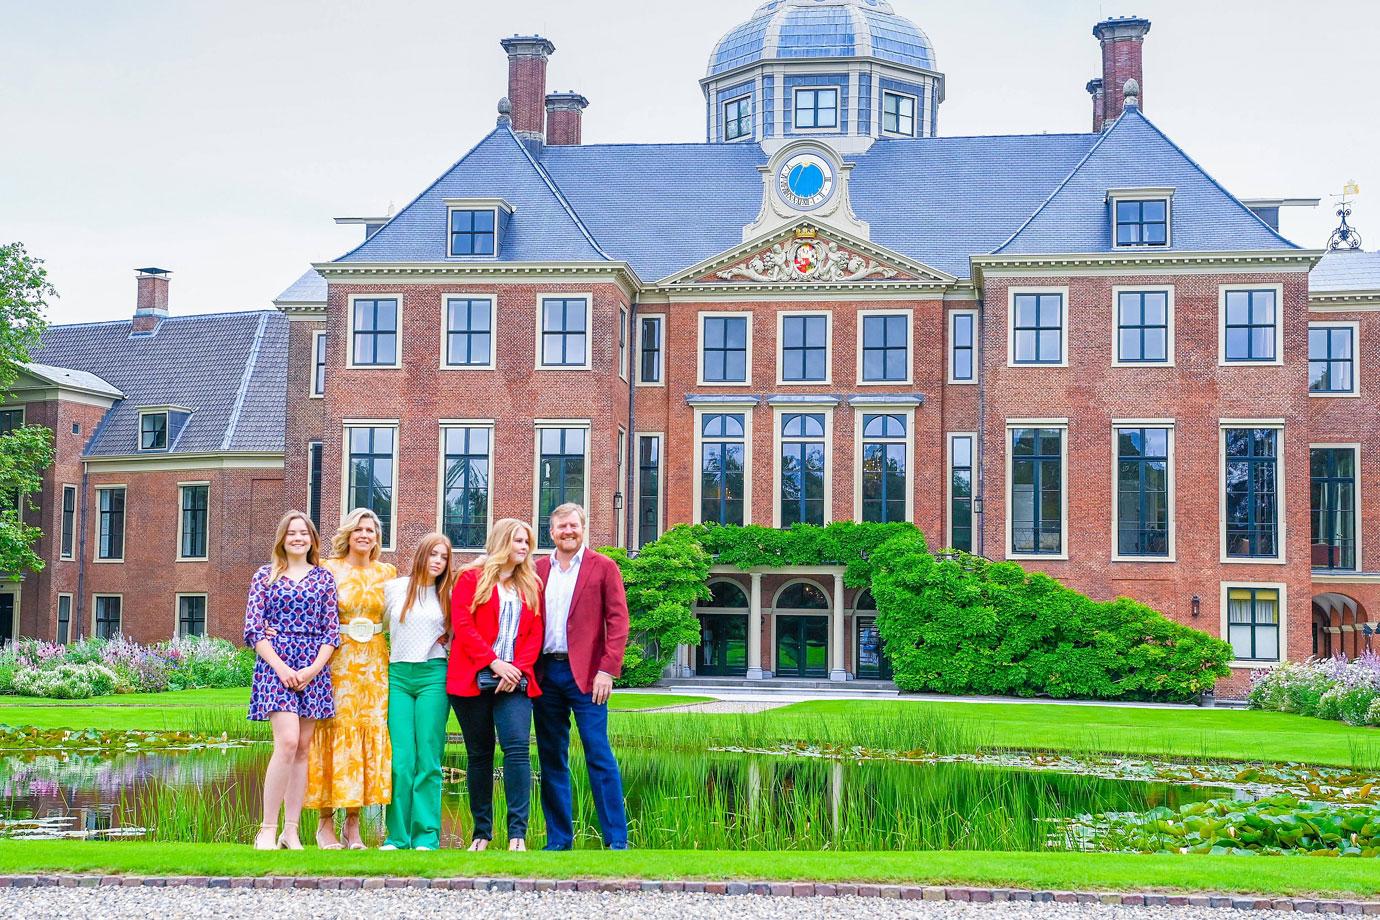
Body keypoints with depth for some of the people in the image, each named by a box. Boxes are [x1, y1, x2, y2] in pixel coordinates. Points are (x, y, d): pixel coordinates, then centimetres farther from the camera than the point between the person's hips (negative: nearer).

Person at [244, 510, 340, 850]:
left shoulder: (323, 578, 12)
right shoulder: (265, 576, 7)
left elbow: (331, 630, 7)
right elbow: (253, 628, 1)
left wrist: (313, 669, -7)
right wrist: (280, 667, -10)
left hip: (314, 667, 3)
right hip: (275, 663, -3)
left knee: (303, 748, 2)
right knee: (287, 742, -17)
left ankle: (291, 831, 7)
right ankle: (267, 830, -12)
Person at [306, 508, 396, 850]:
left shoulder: (387, 573, 11)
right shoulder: (329, 570, 2)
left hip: (374, 665, 3)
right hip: (337, 663, -3)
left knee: (369, 737, 1)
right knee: (334, 736, -5)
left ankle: (353, 824, 8)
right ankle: (326, 823, 3)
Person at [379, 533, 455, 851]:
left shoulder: (447, 595, 11)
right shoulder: (393, 588, 8)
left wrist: (445, 639, 4)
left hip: (433, 675, 0)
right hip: (398, 676, 0)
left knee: (428, 760, -3)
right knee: (400, 760, -5)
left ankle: (426, 837, -1)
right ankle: (398, 837, 1)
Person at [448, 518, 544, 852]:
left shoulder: (531, 586, 16)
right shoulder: (471, 579, 6)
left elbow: (536, 633, 10)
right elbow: (462, 624, -5)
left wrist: (518, 668, -7)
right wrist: (493, 662, -13)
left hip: (515, 683, 2)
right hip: (473, 682, -2)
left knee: (518, 749, -14)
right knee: (479, 755, 4)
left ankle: (518, 833, -15)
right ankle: (482, 832, 12)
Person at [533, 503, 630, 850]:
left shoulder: (603, 567, 3)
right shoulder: (538, 570, 12)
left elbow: (617, 621, -3)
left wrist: (607, 670, -12)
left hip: (585, 674, -4)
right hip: (545, 673, 4)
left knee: (599, 756, -7)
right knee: (551, 758, 7)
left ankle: (617, 840, -3)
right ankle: (559, 840, 14)